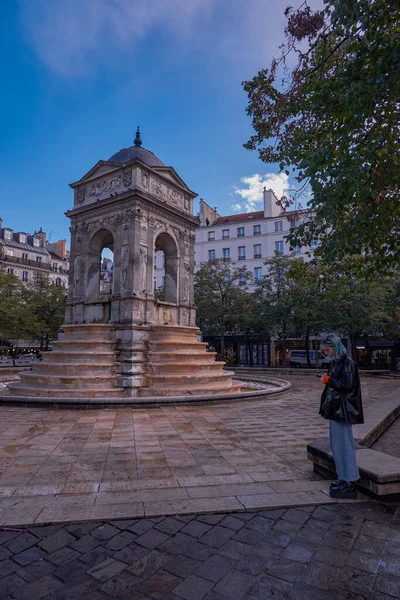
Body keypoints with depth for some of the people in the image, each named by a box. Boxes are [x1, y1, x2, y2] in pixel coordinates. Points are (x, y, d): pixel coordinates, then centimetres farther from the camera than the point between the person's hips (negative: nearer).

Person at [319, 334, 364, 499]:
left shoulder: (347, 363, -15)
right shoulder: (336, 362, 11)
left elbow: (347, 385, -20)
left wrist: (328, 380, -14)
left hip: (343, 410, -9)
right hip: (335, 409, 9)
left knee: (344, 445, 0)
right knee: (337, 445, 16)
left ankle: (349, 483, 11)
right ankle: (344, 479, 27)